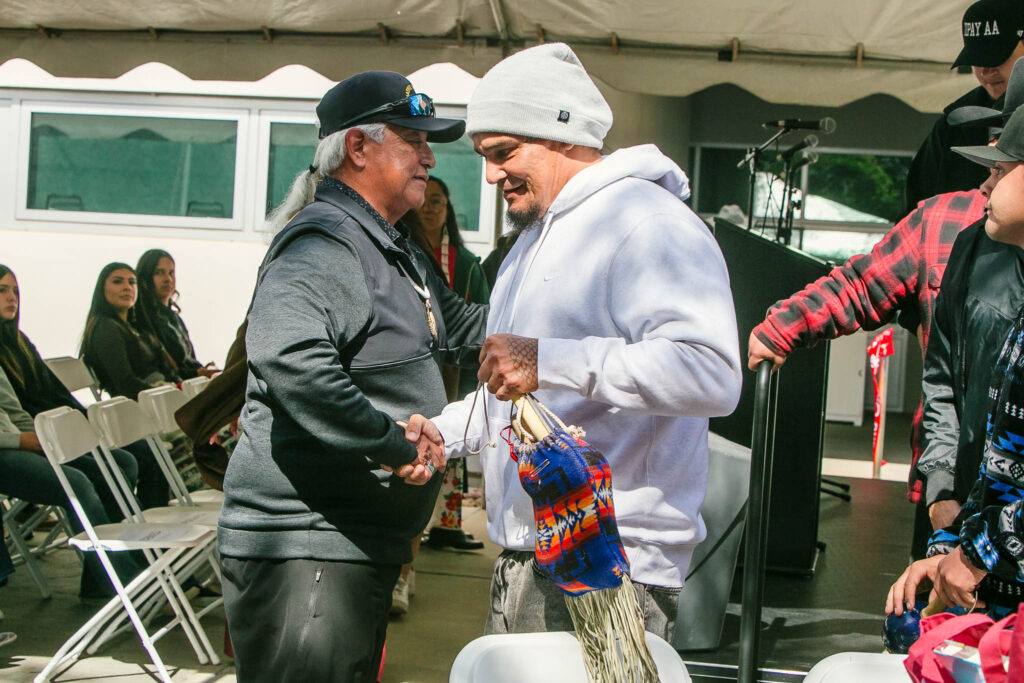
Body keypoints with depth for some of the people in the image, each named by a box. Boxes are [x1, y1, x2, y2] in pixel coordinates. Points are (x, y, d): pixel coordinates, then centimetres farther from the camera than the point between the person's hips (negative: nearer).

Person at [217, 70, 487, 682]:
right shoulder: (323, 243, -17)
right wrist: (394, 444, -30)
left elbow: (459, 327, 32)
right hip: (302, 547, -11)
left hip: (361, 549, 11)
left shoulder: (394, 250, 19)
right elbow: (287, 354, -36)